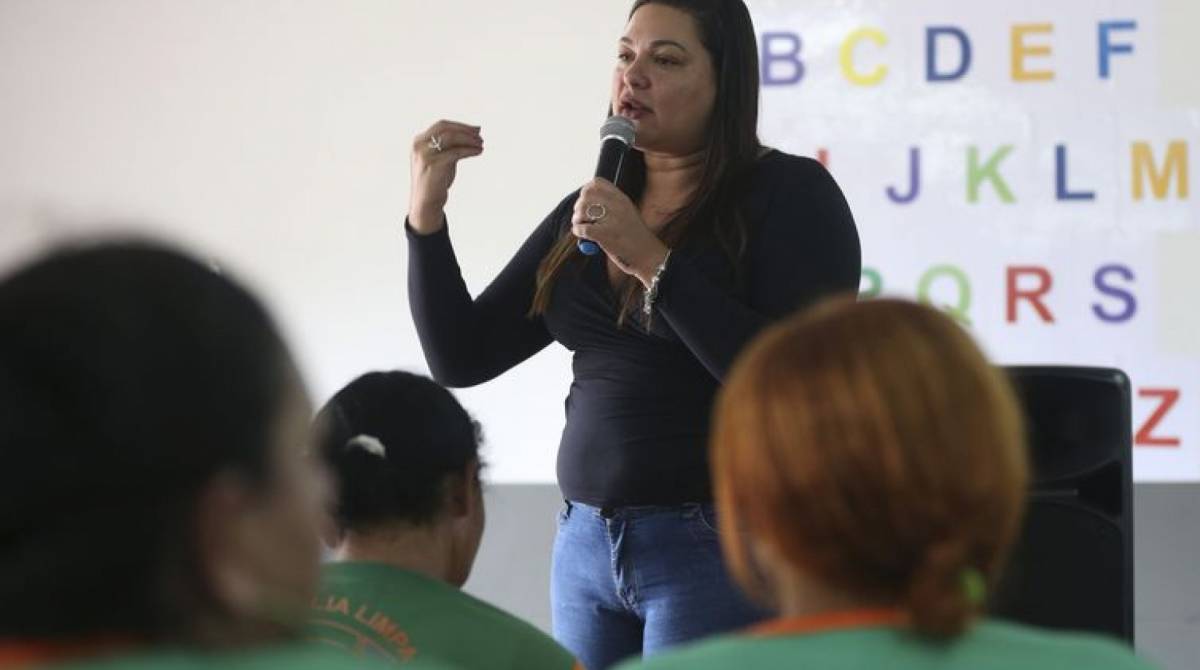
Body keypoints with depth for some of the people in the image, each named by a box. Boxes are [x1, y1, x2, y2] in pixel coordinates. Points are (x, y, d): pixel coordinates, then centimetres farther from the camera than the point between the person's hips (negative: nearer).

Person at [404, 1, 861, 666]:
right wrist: (427, 214, -1)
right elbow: (460, 358, 11)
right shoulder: (588, 211, 11)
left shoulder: (790, 192, -6)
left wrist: (652, 260, -21)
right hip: (586, 544, 6)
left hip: (721, 546, -6)